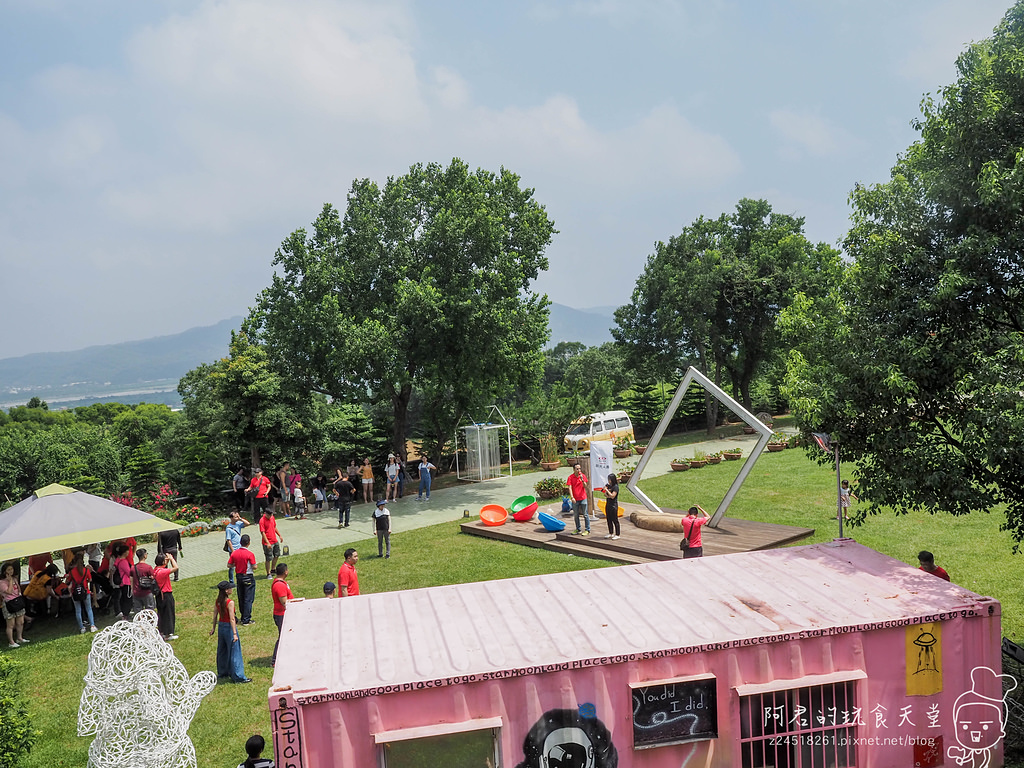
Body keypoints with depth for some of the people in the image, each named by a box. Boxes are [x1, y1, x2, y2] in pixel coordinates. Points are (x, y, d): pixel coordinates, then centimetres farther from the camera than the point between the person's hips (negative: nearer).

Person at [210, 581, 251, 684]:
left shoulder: (218, 601, 1)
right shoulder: (230, 602, -21)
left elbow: (215, 615, 9)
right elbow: (232, 619, -23)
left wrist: (214, 628, 20)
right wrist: (234, 633, -22)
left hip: (221, 626, 8)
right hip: (229, 627, -8)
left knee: (222, 650, 21)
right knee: (234, 652, -1)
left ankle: (222, 672, 36)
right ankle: (238, 676, 3)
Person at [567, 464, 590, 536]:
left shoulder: (583, 476, -1)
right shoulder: (570, 477, -4)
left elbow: (585, 487, -4)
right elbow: (570, 488, -9)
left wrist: (582, 480, -21)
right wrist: (572, 497, -18)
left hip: (583, 498, -1)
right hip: (575, 499, 1)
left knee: (585, 515, 1)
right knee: (576, 515, 9)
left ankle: (588, 530, 7)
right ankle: (578, 529, 22)